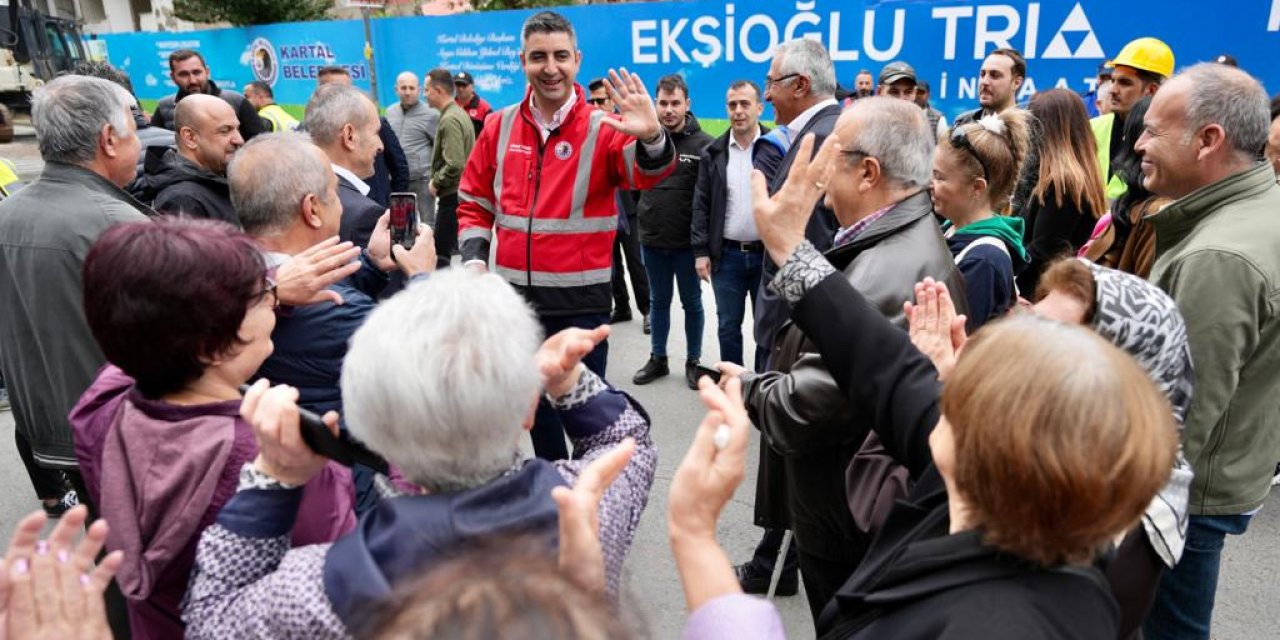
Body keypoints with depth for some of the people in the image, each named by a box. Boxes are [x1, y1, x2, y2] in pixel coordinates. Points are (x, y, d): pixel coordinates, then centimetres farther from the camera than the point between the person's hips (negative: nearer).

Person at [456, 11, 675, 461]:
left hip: (581, 299, -4)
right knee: (534, 402, 19)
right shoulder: (501, 127, 4)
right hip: (516, 295, 4)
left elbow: (648, 172, -25)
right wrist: (474, 256, -4)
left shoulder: (602, 129, -7)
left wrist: (651, 137, -47)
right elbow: (474, 201, 11)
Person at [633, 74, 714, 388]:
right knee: (658, 301, 16)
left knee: (692, 303, 11)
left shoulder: (703, 144, -7)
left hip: (687, 242, -3)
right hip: (651, 240, 3)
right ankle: (657, 359, 30)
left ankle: (693, 361, 26)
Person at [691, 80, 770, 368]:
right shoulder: (713, 153, 5)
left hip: (768, 252, -1)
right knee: (728, 326, 10)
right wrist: (701, 251, -1)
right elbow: (701, 205, 5)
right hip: (727, 254, 2)